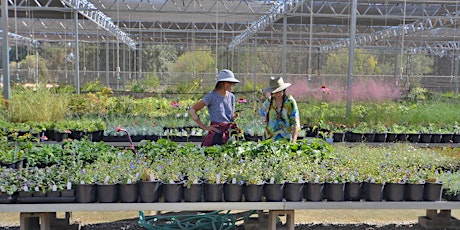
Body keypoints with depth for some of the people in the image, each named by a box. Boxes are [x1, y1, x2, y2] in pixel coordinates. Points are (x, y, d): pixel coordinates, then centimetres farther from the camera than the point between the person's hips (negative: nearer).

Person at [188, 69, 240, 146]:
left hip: (229, 133, 5)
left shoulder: (231, 96, 12)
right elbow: (192, 111, -7)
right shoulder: (211, 96, -5)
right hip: (216, 133, -5)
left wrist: (235, 116, 3)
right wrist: (204, 127, -8)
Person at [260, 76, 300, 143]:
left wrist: (293, 142, -18)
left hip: (285, 139, -3)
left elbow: (295, 123, -8)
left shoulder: (290, 102, -5)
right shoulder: (268, 102, 5)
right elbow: (262, 112, 28)